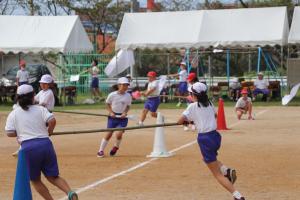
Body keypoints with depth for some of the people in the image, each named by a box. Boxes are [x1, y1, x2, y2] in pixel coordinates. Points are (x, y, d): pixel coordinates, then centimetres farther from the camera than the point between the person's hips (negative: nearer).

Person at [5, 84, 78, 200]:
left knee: (35, 180, 16)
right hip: (45, 144, 2)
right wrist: (49, 131, 13)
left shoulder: (13, 114, 9)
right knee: (53, 177, 10)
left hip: (28, 147, -2)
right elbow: (52, 120, -7)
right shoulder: (40, 109, 10)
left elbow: (9, 133, 2)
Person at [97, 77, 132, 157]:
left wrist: (125, 113, -8)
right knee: (109, 133, -5)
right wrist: (111, 112, -8)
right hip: (113, 117, -1)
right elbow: (108, 104, 6)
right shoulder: (112, 95, -8)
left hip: (122, 118, 1)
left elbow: (128, 106, 9)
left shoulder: (128, 96, -3)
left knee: (119, 134, -14)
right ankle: (101, 150, 6)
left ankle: (116, 147, 16)